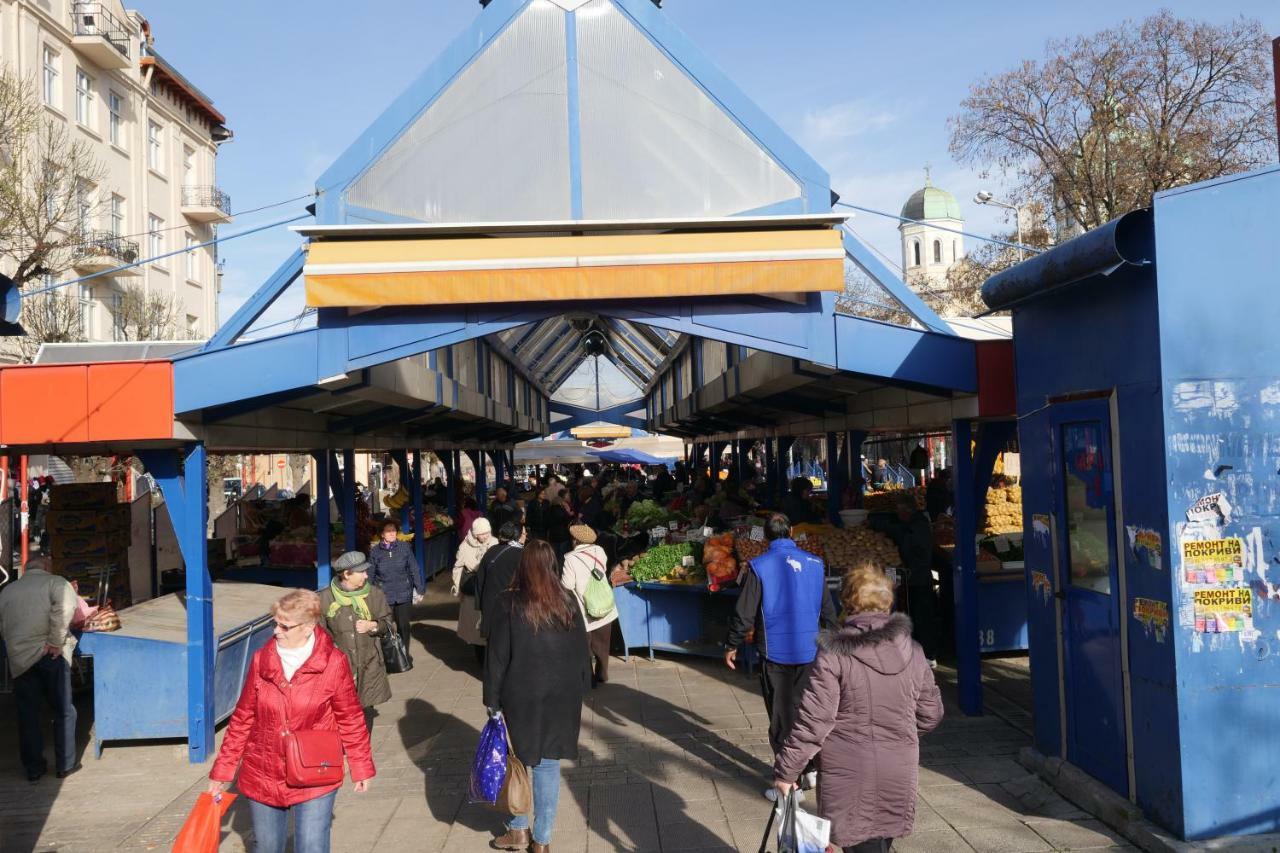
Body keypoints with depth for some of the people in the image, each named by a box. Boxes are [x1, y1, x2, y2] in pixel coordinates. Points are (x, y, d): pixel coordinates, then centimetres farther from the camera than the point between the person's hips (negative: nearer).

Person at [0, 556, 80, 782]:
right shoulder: (56, 582, 1)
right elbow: (64, 608, -17)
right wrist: (56, 642, -13)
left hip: (19, 659, 4)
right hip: (49, 654, -4)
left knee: (28, 714, 12)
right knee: (63, 711, 8)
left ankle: (33, 769, 18)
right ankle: (65, 765, 13)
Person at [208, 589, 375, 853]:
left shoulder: (334, 663, -14)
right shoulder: (261, 660, -5)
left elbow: (351, 719, -4)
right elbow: (243, 718, 4)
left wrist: (361, 768, 1)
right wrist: (222, 770, 5)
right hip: (263, 776, 3)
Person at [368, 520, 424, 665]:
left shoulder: (405, 547, -3)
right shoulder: (375, 551, -1)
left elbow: (414, 569, 1)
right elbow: (370, 575, 4)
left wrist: (419, 588, 1)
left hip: (404, 594, 0)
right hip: (384, 596, 0)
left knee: (403, 626, 8)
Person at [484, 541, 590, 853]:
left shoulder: (510, 604, -10)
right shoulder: (568, 602, -1)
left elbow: (497, 657, -8)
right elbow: (580, 653, 5)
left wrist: (492, 699, -1)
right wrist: (578, 693, 14)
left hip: (520, 697, -2)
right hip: (561, 696, 2)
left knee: (515, 760, 17)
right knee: (548, 765, 10)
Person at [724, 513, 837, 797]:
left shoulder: (759, 567, -11)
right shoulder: (815, 564, 1)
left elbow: (744, 613, -11)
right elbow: (828, 610, 9)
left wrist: (732, 646, 2)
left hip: (775, 653, -3)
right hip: (809, 652, 3)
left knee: (781, 717, 7)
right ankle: (811, 770, 26)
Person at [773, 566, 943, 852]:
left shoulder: (834, 654, -14)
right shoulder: (912, 652, 1)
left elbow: (813, 720, -16)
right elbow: (930, 714, 10)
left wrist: (785, 770, -7)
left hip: (849, 779, -5)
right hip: (899, 778, 5)